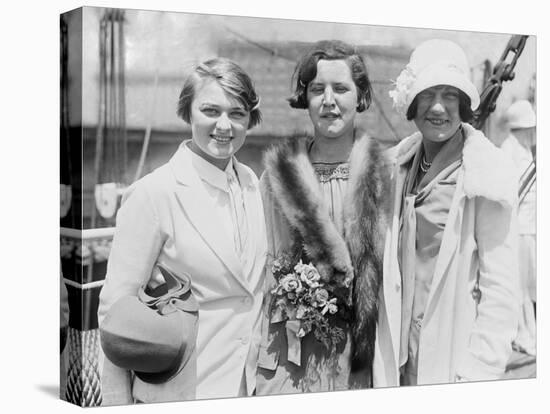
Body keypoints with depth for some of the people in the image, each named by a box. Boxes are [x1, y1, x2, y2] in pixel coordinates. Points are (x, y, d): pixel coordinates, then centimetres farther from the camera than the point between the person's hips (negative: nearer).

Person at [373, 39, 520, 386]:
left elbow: (500, 286, -11)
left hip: (454, 357, -5)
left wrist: (481, 371, -16)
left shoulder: (487, 173, -10)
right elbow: (391, 272, 9)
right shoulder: (400, 166, 6)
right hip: (400, 355, 5)